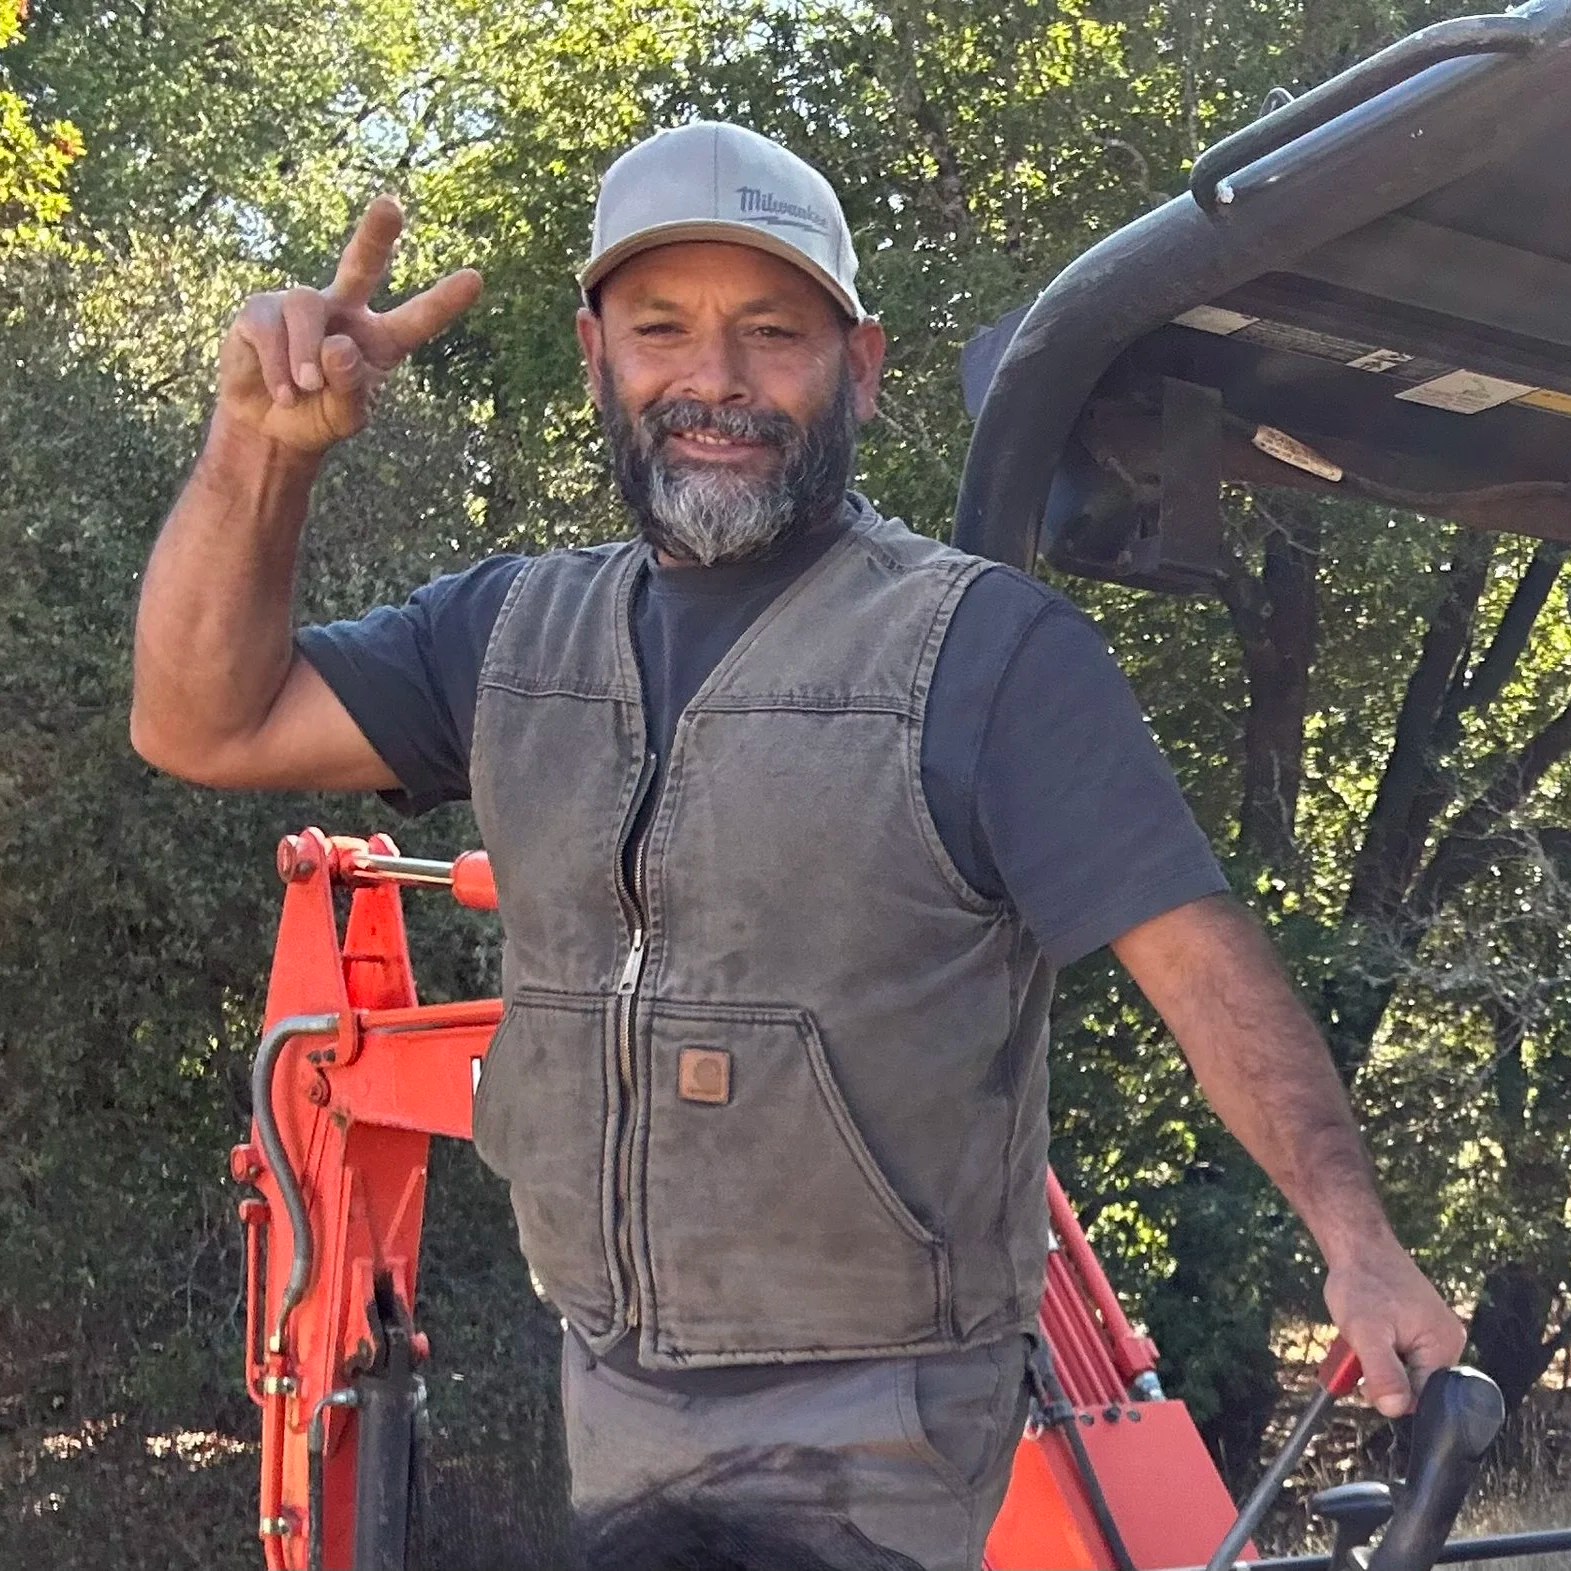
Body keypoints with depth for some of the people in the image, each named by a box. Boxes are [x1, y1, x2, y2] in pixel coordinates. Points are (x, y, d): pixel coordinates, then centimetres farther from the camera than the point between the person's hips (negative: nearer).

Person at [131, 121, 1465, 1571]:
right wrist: (263, 448, -12)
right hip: (608, 1392, 5)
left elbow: (1197, 955, -17)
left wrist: (1354, 1234, -30)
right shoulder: (519, 629, 5)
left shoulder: (988, 649, -12)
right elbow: (205, 723, 2)